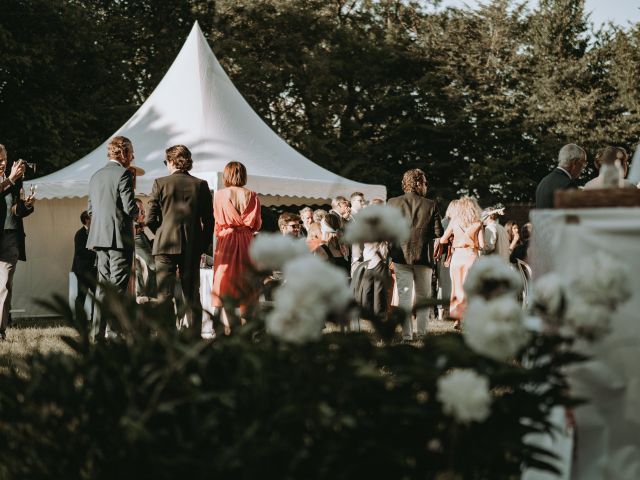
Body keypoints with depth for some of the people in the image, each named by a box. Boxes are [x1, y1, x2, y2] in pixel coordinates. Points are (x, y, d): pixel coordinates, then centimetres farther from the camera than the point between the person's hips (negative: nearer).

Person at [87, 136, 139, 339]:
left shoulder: (95, 176, 14)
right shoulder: (123, 174, -10)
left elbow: (91, 210, 17)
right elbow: (130, 208, -15)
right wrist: (137, 213, 5)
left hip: (99, 237, 7)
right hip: (120, 237, -7)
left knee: (103, 285, 11)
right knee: (118, 287, -5)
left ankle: (98, 332, 10)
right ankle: (114, 332, -7)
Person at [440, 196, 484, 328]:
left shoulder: (454, 221, 0)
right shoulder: (478, 223, -2)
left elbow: (442, 240, 1)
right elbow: (481, 245, -5)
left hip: (457, 255, 1)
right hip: (472, 256, -1)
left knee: (457, 287, 10)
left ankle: (457, 318, 7)